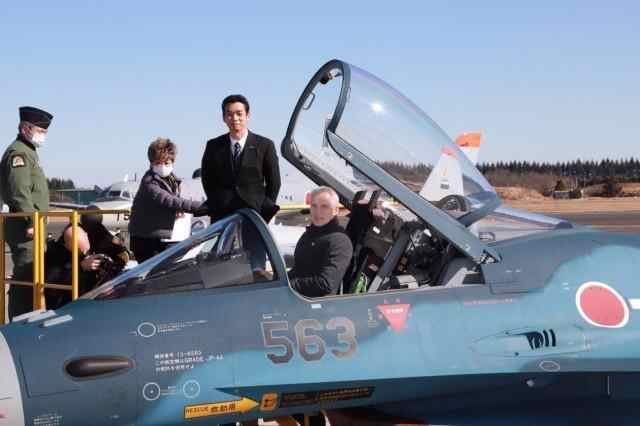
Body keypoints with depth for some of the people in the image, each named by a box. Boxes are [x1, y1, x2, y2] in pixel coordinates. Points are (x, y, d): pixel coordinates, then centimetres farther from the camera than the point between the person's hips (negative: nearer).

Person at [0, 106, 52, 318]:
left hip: (31, 224, 10)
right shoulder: (19, 152, -11)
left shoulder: (29, 152, 22)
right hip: (24, 226, -10)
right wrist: (30, 221, -22)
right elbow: (20, 191, -21)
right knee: (25, 275, -11)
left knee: (29, 275, 13)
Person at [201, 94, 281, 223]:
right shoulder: (214, 146, 7)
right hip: (221, 215, 1)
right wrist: (215, 206, 4)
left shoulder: (265, 145, 1)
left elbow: (274, 182, 6)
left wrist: (265, 211, 0)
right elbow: (208, 180, 14)